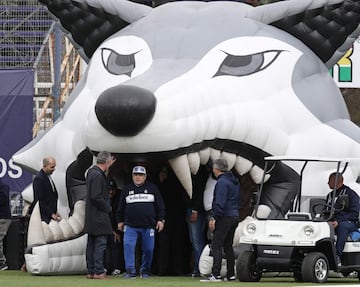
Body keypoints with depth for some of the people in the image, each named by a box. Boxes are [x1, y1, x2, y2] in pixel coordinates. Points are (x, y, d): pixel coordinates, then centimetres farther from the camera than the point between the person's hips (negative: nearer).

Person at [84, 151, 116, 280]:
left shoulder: (91, 172, 10)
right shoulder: (98, 176, -19)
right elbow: (96, 197, -24)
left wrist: (108, 167, 28)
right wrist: (107, 208, -9)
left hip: (91, 216, 10)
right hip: (99, 215, -10)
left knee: (91, 244, 12)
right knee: (100, 243, -8)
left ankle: (91, 271, 15)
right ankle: (98, 272, -9)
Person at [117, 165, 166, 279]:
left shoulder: (152, 188, 7)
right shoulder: (127, 189, 11)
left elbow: (160, 206, 8)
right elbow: (121, 207, 17)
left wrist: (161, 219, 2)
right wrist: (120, 221, 16)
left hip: (148, 226, -1)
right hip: (130, 226, 1)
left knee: (148, 249, 2)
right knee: (128, 245, -15)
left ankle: (145, 270, 19)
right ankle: (130, 271, -14)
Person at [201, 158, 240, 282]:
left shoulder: (222, 182, -14)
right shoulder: (235, 181, 17)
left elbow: (220, 202, -21)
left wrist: (214, 218, -19)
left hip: (224, 217, -9)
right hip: (235, 216, 10)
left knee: (216, 245, -10)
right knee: (228, 246, 15)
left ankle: (215, 274, -17)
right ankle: (231, 274, 15)